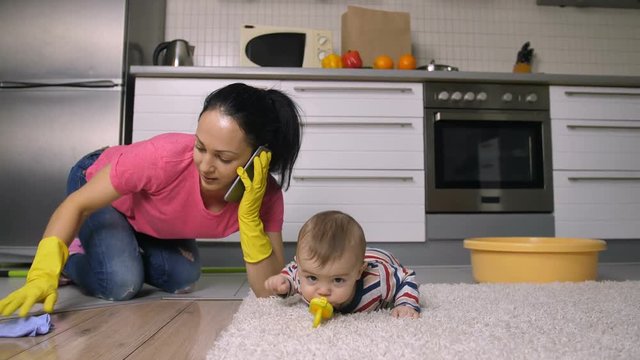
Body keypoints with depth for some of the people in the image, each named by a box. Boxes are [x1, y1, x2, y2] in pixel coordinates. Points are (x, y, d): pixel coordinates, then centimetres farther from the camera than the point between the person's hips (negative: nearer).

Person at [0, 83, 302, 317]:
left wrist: (250, 216, -44)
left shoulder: (265, 194, -31)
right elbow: (76, 205, -28)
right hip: (100, 187, -4)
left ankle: (125, 249, 19)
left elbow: (269, 291, -32)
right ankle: (72, 257, 9)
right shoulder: (165, 158, -42)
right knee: (121, 284, -23)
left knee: (183, 279, -7)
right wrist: (44, 272, -42)